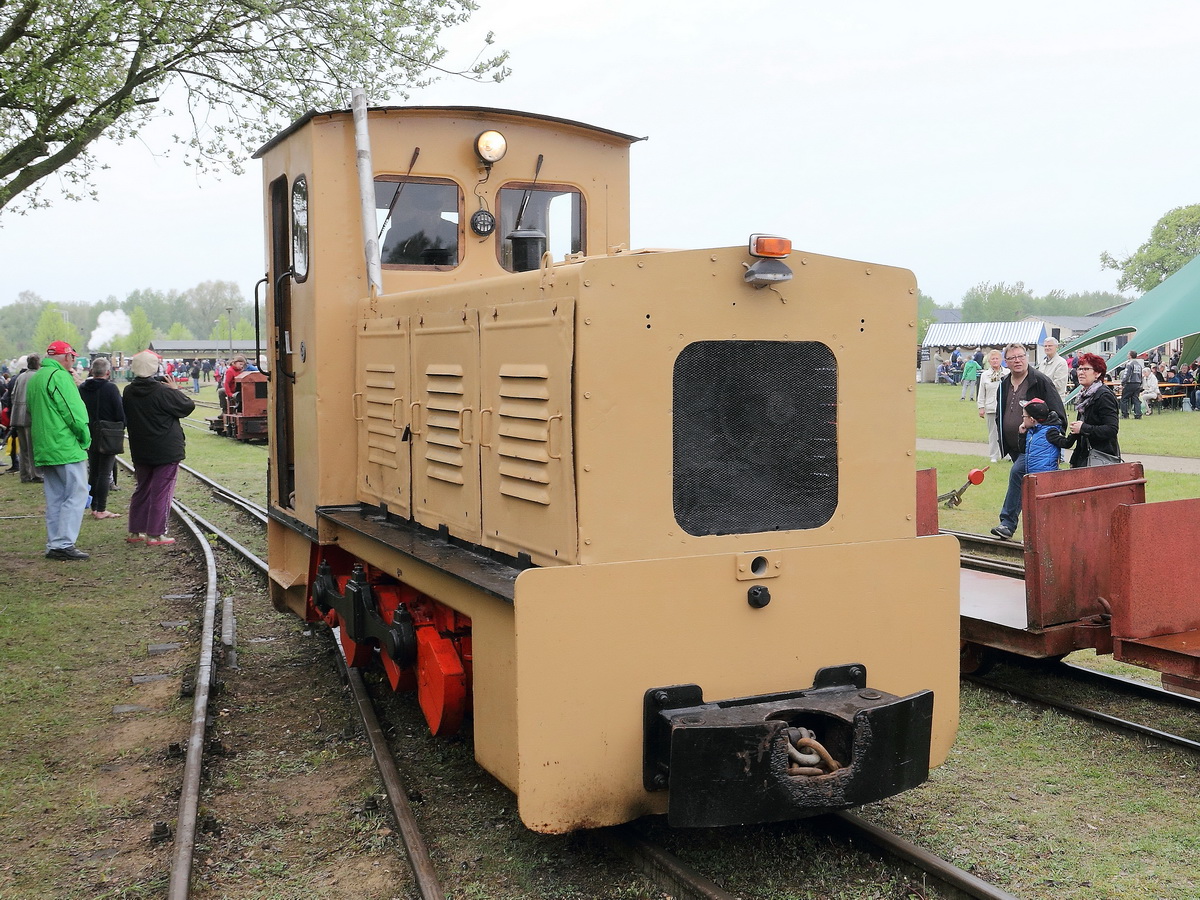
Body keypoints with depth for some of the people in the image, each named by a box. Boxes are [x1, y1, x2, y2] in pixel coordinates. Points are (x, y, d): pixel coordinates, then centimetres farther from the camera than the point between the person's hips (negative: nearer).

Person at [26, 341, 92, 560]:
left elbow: (32, 413, 21)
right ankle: (64, 544, -10)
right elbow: (74, 412, -16)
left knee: (55, 498, 12)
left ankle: (54, 545, 14)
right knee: (77, 495, -6)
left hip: (43, 449, 9)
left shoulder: (34, 379, 17)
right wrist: (85, 438, -5)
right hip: (66, 448, -9)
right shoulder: (60, 376, -12)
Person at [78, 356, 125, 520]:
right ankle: (101, 510, -1)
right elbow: (120, 413, -13)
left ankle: (94, 508, 19)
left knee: (93, 472, 15)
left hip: (90, 437, 5)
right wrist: (121, 426, 5)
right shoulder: (111, 388, -13)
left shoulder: (82, 388, 2)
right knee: (105, 473, -1)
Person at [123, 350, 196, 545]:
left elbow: (125, 419, 14)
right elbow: (189, 405, -10)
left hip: (140, 451, 6)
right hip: (166, 451, -6)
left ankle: (135, 531, 22)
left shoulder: (128, 392, 1)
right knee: (162, 492, 1)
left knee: (142, 489, 18)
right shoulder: (163, 392, -18)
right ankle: (155, 534, 2)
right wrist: (174, 390, 3)